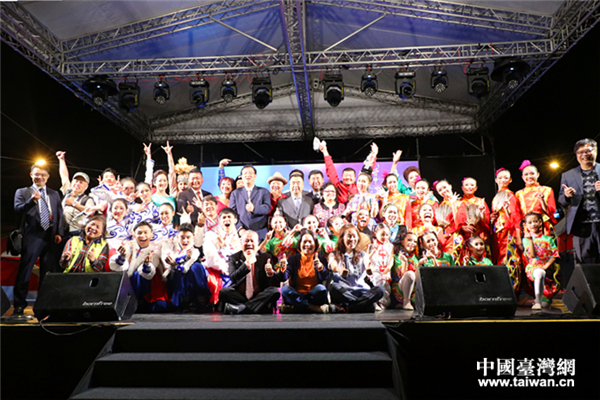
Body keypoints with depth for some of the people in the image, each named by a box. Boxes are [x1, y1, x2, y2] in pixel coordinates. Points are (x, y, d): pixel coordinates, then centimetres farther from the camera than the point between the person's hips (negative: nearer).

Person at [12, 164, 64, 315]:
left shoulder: (54, 194, 17)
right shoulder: (22, 192, 9)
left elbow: (60, 214, 13)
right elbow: (18, 210, -6)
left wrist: (59, 233, 1)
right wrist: (32, 200, -24)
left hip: (51, 238, 3)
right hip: (32, 237, -3)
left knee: (49, 273, 7)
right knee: (24, 273, -2)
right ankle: (19, 306, 8)